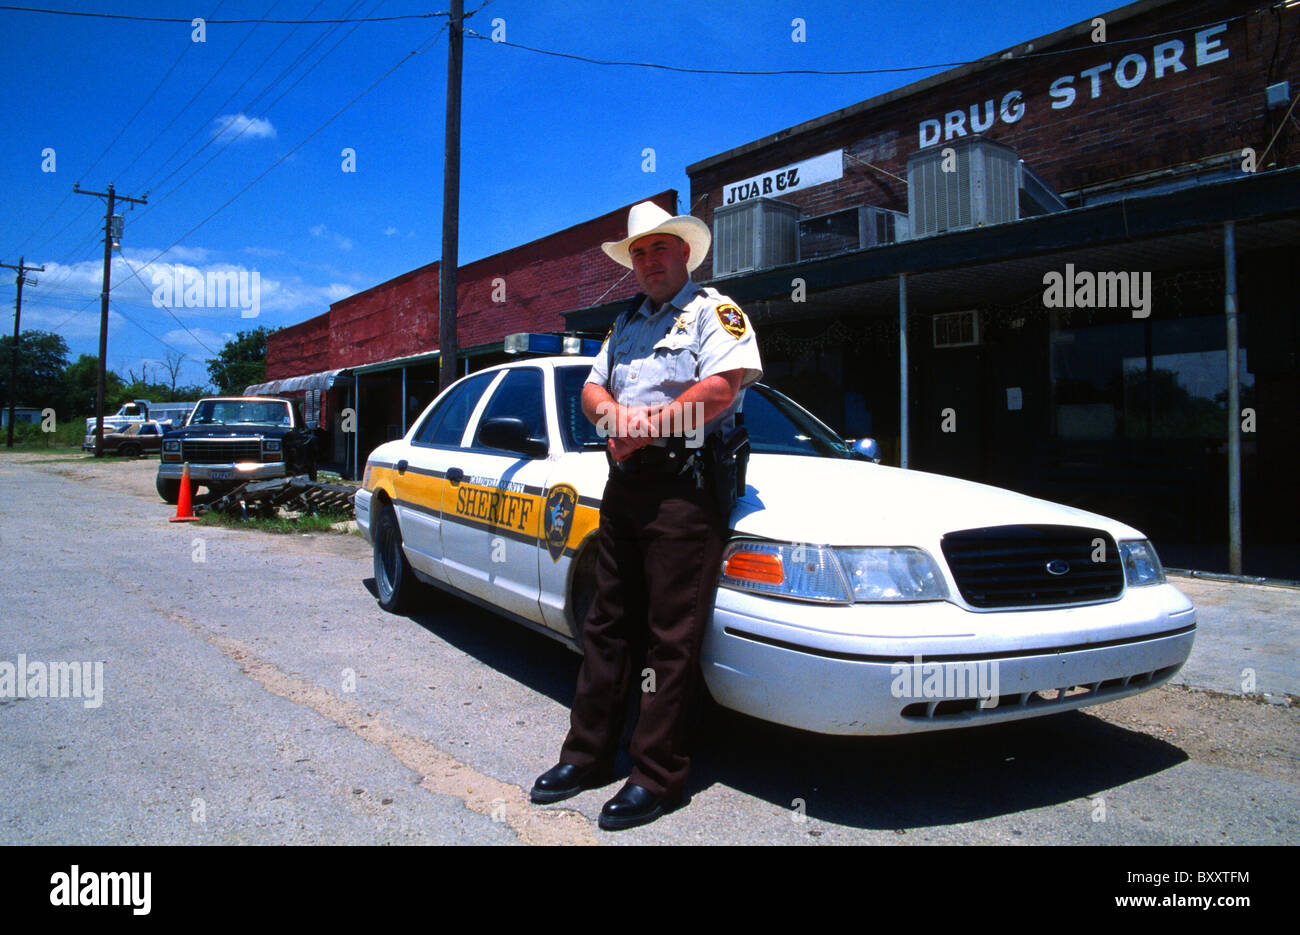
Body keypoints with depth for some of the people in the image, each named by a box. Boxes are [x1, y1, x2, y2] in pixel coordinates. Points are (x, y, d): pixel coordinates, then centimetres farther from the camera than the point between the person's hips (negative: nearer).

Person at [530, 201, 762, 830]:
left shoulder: (714, 312, 3)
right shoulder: (626, 324, 24)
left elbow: (721, 389, -13)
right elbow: (591, 389, 18)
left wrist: (648, 428, -11)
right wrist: (613, 412, -6)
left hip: (683, 488, -7)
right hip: (623, 487, 7)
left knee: (671, 639, -4)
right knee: (606, 627, 11)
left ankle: (658, 778, 5)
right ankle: (587, 755, 21)